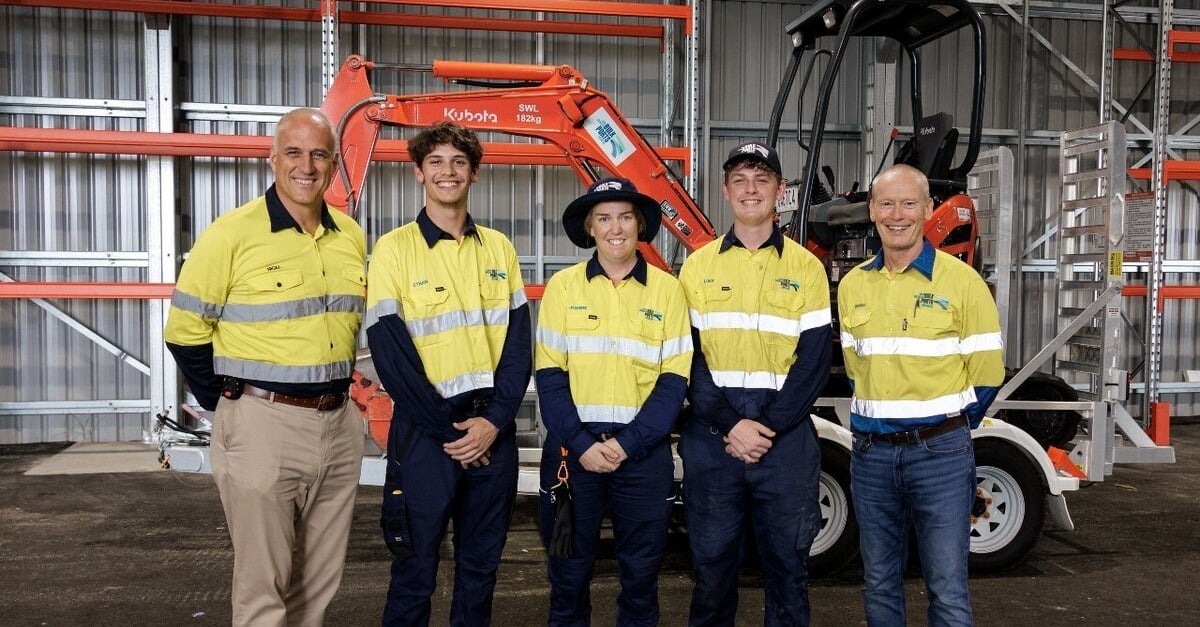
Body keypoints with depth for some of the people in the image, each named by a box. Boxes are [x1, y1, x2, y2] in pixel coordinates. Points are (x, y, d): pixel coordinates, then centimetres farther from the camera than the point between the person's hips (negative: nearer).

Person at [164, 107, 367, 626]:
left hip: (340, 424, 5)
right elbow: (185, 331, -5)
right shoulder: (232, 233, -9)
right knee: (264, 583, 5)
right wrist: (230, 407, -1)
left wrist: (334, 394, 12)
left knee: (320, 581, 16)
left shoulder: (351, 236, 7)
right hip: (262, 423, -5)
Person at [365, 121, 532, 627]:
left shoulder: (498, 247, 9)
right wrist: (449, 429, -11)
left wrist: (494, 419, -9)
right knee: (415, 570, 5)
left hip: (493, 429, 4)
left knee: (480, 566, 14)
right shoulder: (394, 248, -4)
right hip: (426, 432, -4)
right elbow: (390, 352, -9)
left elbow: (518, 341, 4)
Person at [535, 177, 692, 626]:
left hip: (644, 451, 0)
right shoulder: (563, 286, 3)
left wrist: (628, 443, -12)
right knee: (568, 571, 9)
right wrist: (580, 443, -12)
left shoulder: (667, 290, 3)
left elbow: (674, 378, -1)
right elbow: (549, 374, -1)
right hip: (573, 448, 0)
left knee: (641, 572, 10)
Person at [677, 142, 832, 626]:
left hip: (786, 434, 0)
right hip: (711, 434, 1)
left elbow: (814, 360, -2)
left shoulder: (806, 268, 4)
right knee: (711, 560, 9)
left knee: (787, 562, 9)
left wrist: (768, 427, -12)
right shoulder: (698, 266, 6)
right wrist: (728, 425, -12)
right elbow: (688, 358, 0)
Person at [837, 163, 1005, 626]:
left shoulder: (961, 281, -7)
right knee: (879, 585, 15)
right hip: (870, 453, 4)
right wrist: (877, 419, 9)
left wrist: (946, 429, 2)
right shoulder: (852, 285, 6)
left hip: (940, 453, -4)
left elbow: (986, 374, -3)